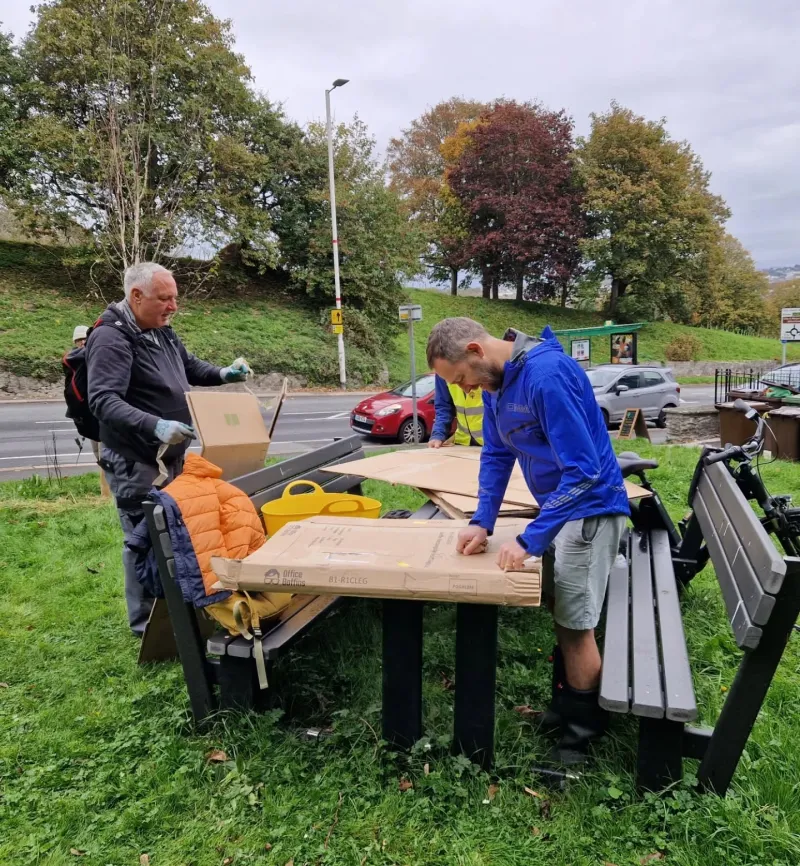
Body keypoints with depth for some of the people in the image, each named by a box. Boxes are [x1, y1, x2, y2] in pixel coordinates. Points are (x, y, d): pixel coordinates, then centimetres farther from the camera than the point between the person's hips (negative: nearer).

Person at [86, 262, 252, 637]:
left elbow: (189, 366, 25)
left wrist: (222, 374, 6)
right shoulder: (111, 339, -19)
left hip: (171, 456, 9)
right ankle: (146, 622, 16)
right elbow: (103, 401, -29)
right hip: (135, 463, -9)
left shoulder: (162, 332, 9)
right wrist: (154, 426, -42)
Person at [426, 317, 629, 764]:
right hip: (561, 505, 8)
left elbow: (583, 471, -29)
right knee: (562, 613, 18)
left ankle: (584, 731, 22)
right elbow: (496, 455, 8)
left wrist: (530, 540, -28)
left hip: (590, 509, -8)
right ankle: (566, 705, 37)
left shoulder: (547, 374, -28)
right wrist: (483, 521, -3)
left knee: (575, 623, 2)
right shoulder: (497, 379, 1)